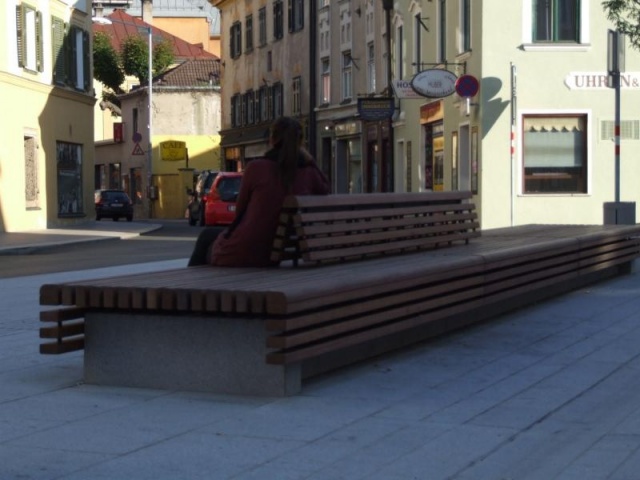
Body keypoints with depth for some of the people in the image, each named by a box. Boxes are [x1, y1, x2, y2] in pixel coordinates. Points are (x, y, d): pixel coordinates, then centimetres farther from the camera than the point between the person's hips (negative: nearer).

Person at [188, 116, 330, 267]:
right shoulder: (308, 173, -5)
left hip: (240, 254, -5)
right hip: (273, 256, 5)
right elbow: (325, 190, 19)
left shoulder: (256, 167, -14)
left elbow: (240, 210, -2)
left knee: (207, 235, 31)